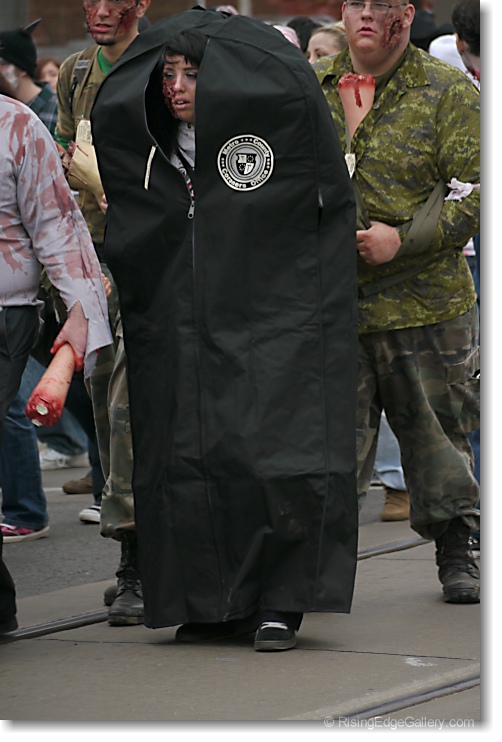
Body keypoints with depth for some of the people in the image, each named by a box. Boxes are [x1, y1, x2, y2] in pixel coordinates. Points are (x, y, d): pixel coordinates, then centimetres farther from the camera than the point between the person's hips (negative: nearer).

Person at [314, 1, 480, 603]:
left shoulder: (448, 93, -1)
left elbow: (474, 187, -7)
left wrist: (405, 238, -15)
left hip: (425, 300, -2)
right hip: (330, 300, 2)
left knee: (437, 429, 7)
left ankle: (455, 554, 22)